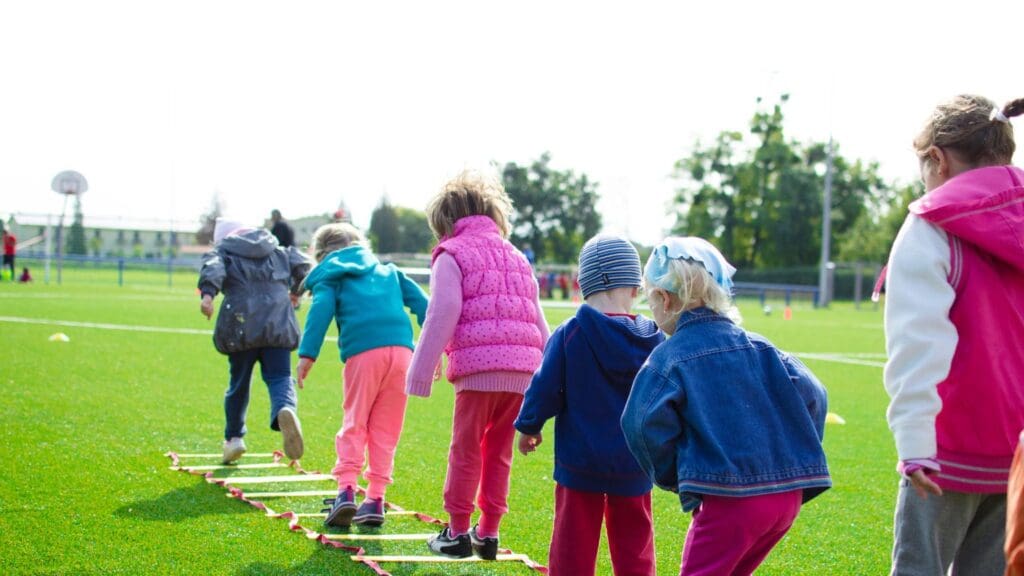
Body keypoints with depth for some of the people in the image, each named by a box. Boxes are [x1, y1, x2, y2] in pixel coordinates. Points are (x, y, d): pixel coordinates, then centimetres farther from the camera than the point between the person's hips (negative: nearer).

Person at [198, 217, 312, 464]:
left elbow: (212, 268, -8)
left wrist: (207, 293, -25)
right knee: (279, 377, -2)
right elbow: (302, 264, 14)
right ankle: (285, 410, -35)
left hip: (241, 326, -1)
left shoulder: (222, 252, 14)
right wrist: (296, 291, 32)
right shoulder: (278, 252, 24)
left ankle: (234, 437, 23)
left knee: (239, 382, 14)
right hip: (278, 324, 1)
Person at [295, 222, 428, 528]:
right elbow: (419, 301, 21)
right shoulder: (388, 271, 30)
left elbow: (321, 310, -1)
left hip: (363, 353, -3)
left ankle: (346, 489, -8)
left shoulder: (330, 276, 17)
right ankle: (375, 499, 7)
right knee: (386, 429, 9)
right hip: (402, 349, 3)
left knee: (354, 423, 6)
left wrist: (307, 354, -9)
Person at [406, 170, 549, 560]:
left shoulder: (452, 255, 4)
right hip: (522, 371, 6)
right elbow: (538, 322, 22)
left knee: (466, 450, 4)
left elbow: (442, 317, -6)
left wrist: (420, 373, -4)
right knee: (499, 452, 14)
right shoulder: (516, 257, 24)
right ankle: (488, 533, 16)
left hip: (478, 367, -6)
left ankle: (457, 532, 9)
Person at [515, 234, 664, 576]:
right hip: (634, 464, 2)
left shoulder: (569, 334, -13)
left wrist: (528, 427, 7)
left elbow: (545, 389, -9)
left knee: (573, 547, 7)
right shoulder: (654, 340, -4)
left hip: (580, 461, -2)